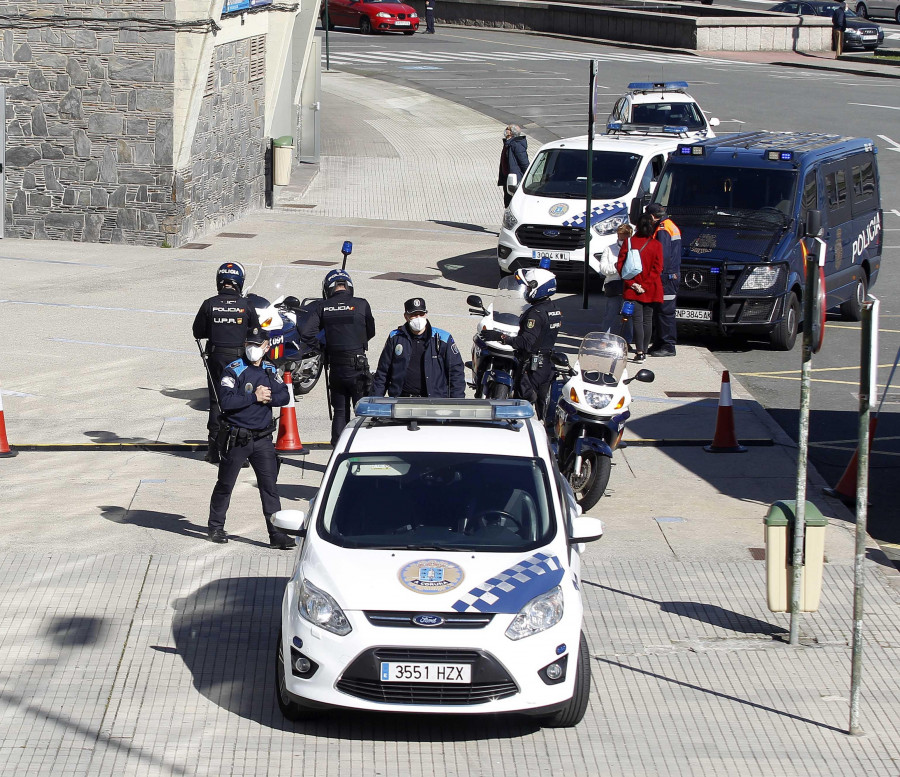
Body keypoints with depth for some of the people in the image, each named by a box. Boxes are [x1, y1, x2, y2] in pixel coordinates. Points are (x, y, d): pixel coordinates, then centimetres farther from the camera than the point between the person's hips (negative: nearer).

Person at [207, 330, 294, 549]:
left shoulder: (270, 370, 9)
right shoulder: (233, 370, -8)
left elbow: (284, 397, 5)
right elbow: (226, 401, -20)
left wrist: (268, 397, -15)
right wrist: (255, 397, -18)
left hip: (262, 438, 4)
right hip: (237, 438, -4)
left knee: (270, 485, -1)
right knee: (225, 484, 9)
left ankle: (277, 533, -1)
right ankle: (216, 526, 25)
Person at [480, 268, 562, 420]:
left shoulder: (536, 313, -22)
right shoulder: (555, 310, 6)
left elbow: (526, 342, -28)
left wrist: (500, 337, -29)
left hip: (532, 365, -9)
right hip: (548, 365, 9)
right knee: (542, 401, 18)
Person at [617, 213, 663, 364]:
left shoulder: (629, 242, -3)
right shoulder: (656, 245, -2)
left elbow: (621, 265, -6)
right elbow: (657, 268, -7)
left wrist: (631, 283, -6)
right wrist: (646, 285, -7)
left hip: (633, 290, -1)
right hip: (651, 290, 1)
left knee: (637, 320, -6)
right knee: (647, 320, 10)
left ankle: (639, 352, -16)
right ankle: (644, 351, 15)